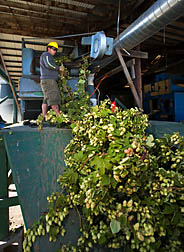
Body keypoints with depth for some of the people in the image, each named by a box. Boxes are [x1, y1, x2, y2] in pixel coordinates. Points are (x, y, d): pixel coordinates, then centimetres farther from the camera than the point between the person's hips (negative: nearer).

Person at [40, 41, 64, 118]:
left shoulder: (49, 57, 31)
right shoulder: (46, 54, 0)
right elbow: (48, 64, -18)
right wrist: (58, 68, -8)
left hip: (49, 81, 10)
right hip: (48, 80, -10)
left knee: (46, 100, 3)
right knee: (53, 97, -18)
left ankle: (44, 117, 1)